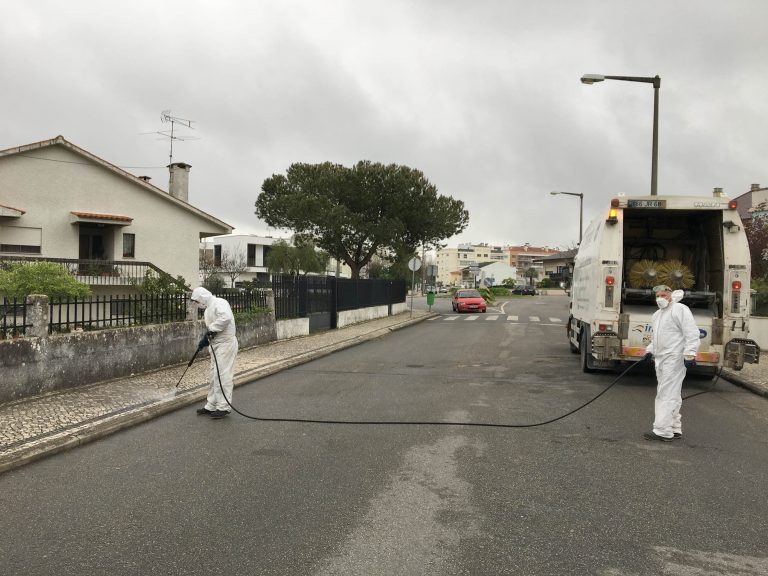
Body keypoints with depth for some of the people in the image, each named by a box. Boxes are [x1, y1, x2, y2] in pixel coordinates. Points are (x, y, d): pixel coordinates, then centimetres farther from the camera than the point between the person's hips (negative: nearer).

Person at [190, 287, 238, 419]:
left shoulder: (219, 303, -14)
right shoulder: (209, 308, 18)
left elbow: (226, 317, -32)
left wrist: (212, 329, -23)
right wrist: (206, 338, 8)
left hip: (225, 344, -10)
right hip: (216, 344, 10)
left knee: (223, 375, -7)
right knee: (214, 376, 14)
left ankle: (223, 407, -1)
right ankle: (211, 406, 22)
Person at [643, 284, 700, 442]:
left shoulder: (680, 309, -8)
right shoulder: (657, 314, 20)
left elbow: (692, 333, -15)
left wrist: (690, 354, -20)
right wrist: (650, 350, 22)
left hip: (674, 359, -9)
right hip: (661, 358, 9)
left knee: (667, 394, -10)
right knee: (670, 395, 13)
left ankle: (663, 431, -9)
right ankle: (674, 429, 20)